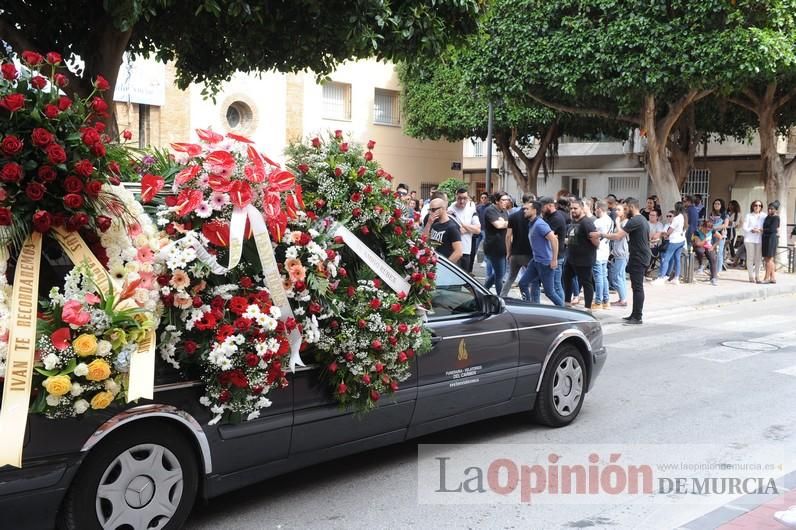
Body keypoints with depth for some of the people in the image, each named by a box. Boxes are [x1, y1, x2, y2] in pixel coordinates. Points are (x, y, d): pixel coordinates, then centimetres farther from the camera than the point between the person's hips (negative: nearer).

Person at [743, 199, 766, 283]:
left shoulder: (764, 216, 12)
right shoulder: (748, 216, 7)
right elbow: (745, 228, 0)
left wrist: (762, 230, -11)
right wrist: (752, 230, -15)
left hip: (760, 239, 2)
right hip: (750, 239, -2)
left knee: (759, 258, 0)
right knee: (750, 258, -3)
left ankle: (757, 276, 8)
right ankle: (751, 276, 4)